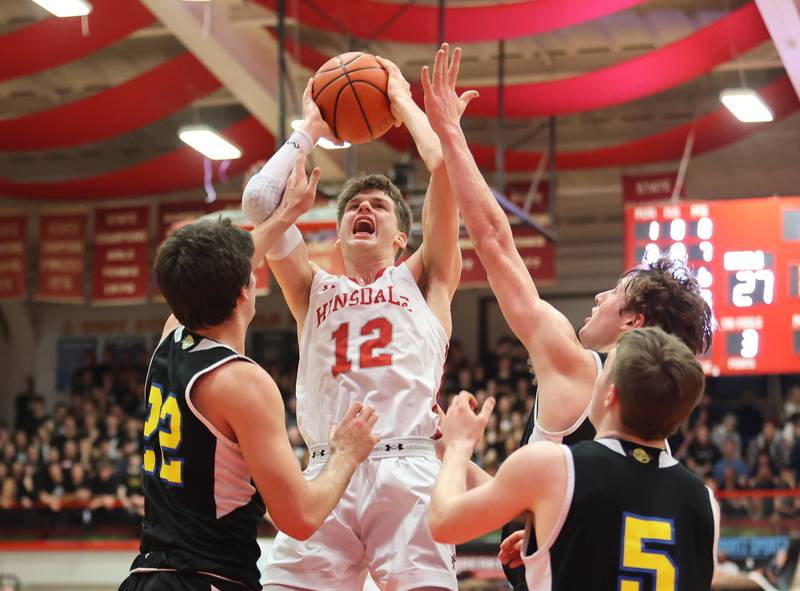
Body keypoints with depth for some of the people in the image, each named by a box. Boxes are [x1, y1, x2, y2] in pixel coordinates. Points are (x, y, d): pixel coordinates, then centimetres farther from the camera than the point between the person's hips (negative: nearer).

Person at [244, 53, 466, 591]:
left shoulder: (423, 280, 20)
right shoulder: (315, 291, 25)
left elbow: (446, 167, 9)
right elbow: (259, 196, 15)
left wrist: (402, 100, 23)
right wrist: (311, 127, 27)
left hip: (407, 469, -2)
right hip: (327, 473, 2)